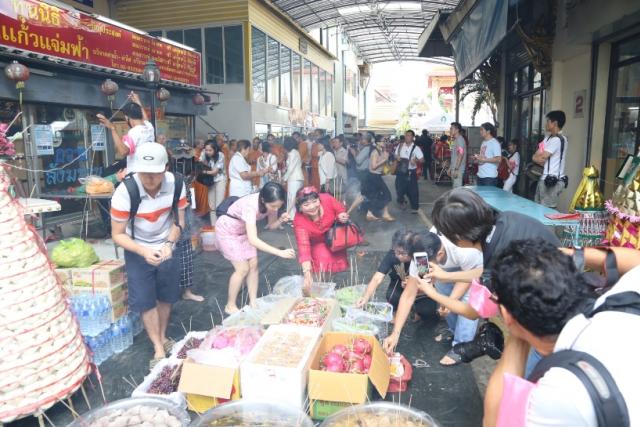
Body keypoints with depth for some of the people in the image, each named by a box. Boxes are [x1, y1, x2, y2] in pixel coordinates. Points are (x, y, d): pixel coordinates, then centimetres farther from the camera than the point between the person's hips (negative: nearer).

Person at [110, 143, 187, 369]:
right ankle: (158, 349, 15)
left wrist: (169, 244, -23)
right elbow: (118, 234, -18)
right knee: (145, 301, -1)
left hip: (166, 248, 3)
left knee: (166, 297, 15)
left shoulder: (175, 184, -22)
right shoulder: (125, 192, -29)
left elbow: (179, 220, -6)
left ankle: (163, 337, 37)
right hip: (137, 252, -2)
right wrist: (144, 251, -33)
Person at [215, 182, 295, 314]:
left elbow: (271, 225, -5)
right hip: (227, 231, -6)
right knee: (243, 268, -8)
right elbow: (253, 240, -47)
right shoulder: (250, 205, -40)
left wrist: (281, 220, -28)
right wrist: (280, 252, -50)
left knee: (253, 265, 1)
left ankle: (253, 303, 13)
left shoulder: (270, 203, -20)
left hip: (244, 230, 7)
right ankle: (230, 306, 9)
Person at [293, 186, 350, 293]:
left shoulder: (327, 199, -30)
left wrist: (341, 216, -35)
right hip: (317, 243, -2)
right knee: (323, 267, -18)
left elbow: (341, 210, -10)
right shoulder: (299, 221, -33)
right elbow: (303, 247, -38)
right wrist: (307, 274, -47)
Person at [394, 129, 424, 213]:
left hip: (411, 171, -3)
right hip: (400, 171, 3)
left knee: (413, 190, 0)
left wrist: (416, 160, -26)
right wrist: (397, 157, -8)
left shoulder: (415, 148, -5)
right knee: (399, 188, 8)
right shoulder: (400, 146, 4)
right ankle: (401, 201, 36)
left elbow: (422, 159, -6)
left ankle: (414, 208, 14)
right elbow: (395, 155, 16)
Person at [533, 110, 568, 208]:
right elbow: (537, 155, 12)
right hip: (544, 178, 10)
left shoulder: (558, 140, -15)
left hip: (552, 181, -10)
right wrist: (539, 158, -8)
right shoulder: (548, 138, 15)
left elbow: (541, 157, -17)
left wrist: (537, 157, 3)